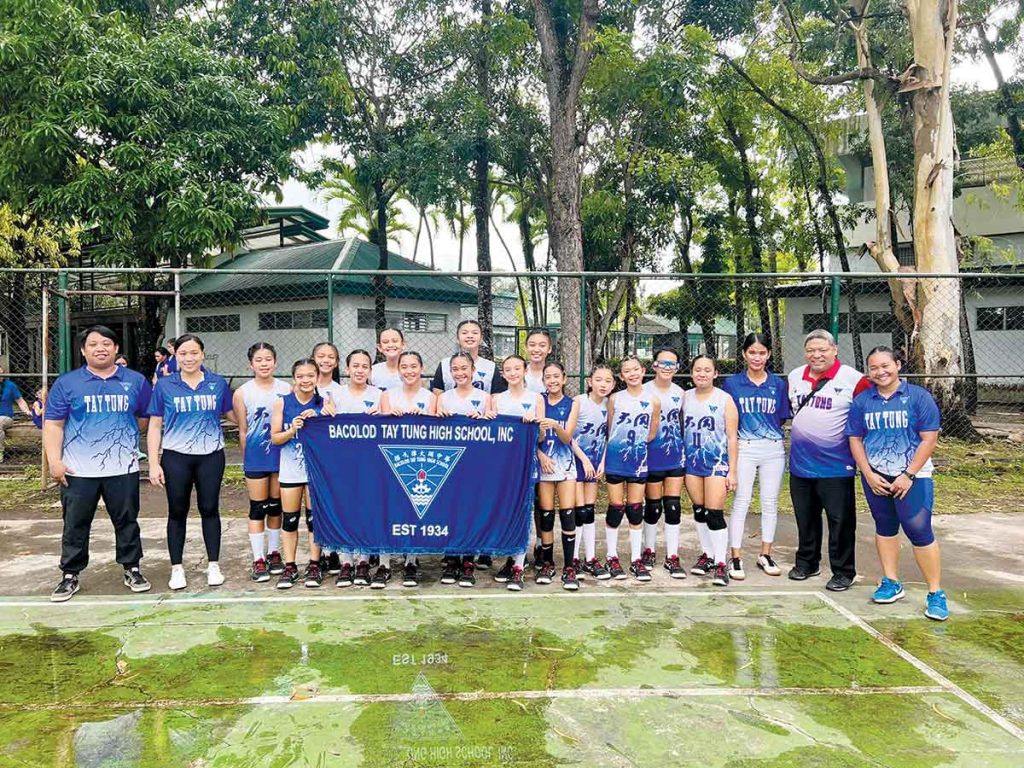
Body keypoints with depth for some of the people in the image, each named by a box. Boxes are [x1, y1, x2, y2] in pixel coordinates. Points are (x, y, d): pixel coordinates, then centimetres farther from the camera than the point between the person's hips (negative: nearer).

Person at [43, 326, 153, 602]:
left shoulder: (136, 381, 4)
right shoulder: (66, 383, 1)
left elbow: (146, 418, 14)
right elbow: (53, 424, 0)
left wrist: (122, 435, 9)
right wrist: (54, 461, -8)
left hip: (123, 469, 1)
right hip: (78, 471, 0)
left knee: (127, 522, 9)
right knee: (75, 525, 9)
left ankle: (132, 570, 22)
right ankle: (70, 576, 21)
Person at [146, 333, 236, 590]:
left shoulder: (218, 383, 2)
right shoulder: (164, 386, 0)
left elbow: (234, 415, 10)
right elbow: (155, 426, 1)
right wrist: (154, 463, -3)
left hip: (211, 456, 1)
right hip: (176, 458, 0)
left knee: (210, 509, 8)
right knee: (177, 512, 8)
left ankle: (213, 565, 19)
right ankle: (177, 569, 20)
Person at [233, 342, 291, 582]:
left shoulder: (286, 389, 0)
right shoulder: (242, 393, -2)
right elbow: (242, 432, 3)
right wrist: (247, 459, 3)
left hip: (282, 456, 2)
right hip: (256, 458, -1)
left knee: (276, 506, 12)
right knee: (257, 509, 3)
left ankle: (274, 553, 27)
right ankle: (258, 560, 11)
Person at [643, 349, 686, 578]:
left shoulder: (680, 393, 7)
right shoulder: (644, 392, -5)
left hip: (676, 456, 3)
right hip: (652, 457, -3)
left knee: (673, 506, 2)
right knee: (653, 506, 6)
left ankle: (672, 557, 11)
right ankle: (648, 551, 25)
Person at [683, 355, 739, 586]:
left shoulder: (725, 400, -4)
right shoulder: (686, 397, 6)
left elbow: (732, 438, -4)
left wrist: (732, 471, -7)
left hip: (716, 462, -4)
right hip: (692, 461, 4)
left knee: (714, 514, -8)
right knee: (699, 512, 11)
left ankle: (721, 563, -1)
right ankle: (707, 554, 25)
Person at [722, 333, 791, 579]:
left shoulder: (778, 384, 7)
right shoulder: (732, 383, 1)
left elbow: (782, 418, 10)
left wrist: (769, 431, -3)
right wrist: (746, 430, -5)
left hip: (774, 449, 2)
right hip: (745, 448, -2)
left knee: (770, 502, 9)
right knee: (741, 503, -2)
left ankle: (765, 555, 22)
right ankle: (735, 558, 4)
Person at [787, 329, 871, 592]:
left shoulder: (852, 379, -10)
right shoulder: (794, 377, 8)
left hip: (836, 465, -5)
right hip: (800, 464, 5)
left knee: (840, 520, 2)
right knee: (805, 518, 17)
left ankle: (843, 571, 15)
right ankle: (806, 563, 32)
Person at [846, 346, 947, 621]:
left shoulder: (919, 397, -6)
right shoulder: (862, 401, 3)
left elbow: (929, 439, -8)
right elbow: (855, 439, 5)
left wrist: (908, 475, -13)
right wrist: (869, 475, -5)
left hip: (912, 476, -4)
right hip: (875, 476, 4)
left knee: (920, 531, -8)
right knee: (885, 527, 13)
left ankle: (935, 593, 3)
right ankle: (891, 583, 26)